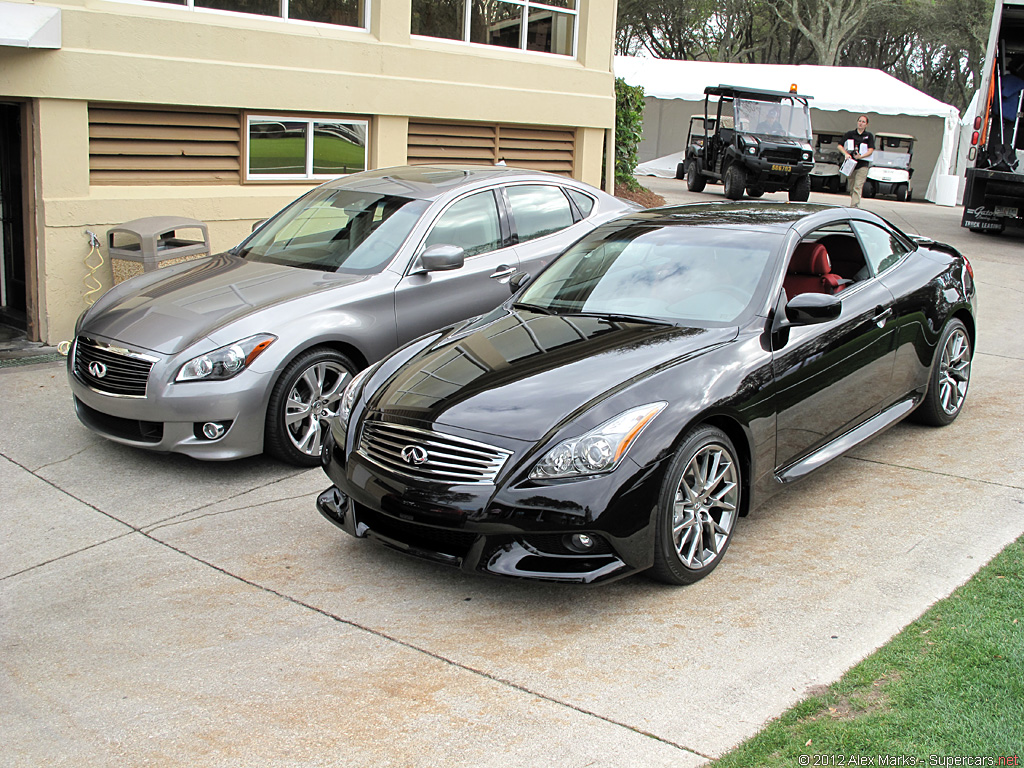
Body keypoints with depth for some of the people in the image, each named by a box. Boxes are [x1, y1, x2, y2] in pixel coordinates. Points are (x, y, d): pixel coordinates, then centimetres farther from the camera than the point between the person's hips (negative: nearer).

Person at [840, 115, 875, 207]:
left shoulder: (869, 135, 6)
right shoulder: (849, 134, 10)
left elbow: (870, 150, -2)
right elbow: (840, 146, 8)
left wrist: (861, 156, -18)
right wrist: (846, 154, -10)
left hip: (862, 165, -3)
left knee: (858, 187, -14)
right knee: (851, 188, 7)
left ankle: (855, 206, -23)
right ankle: (852, 205, 20)